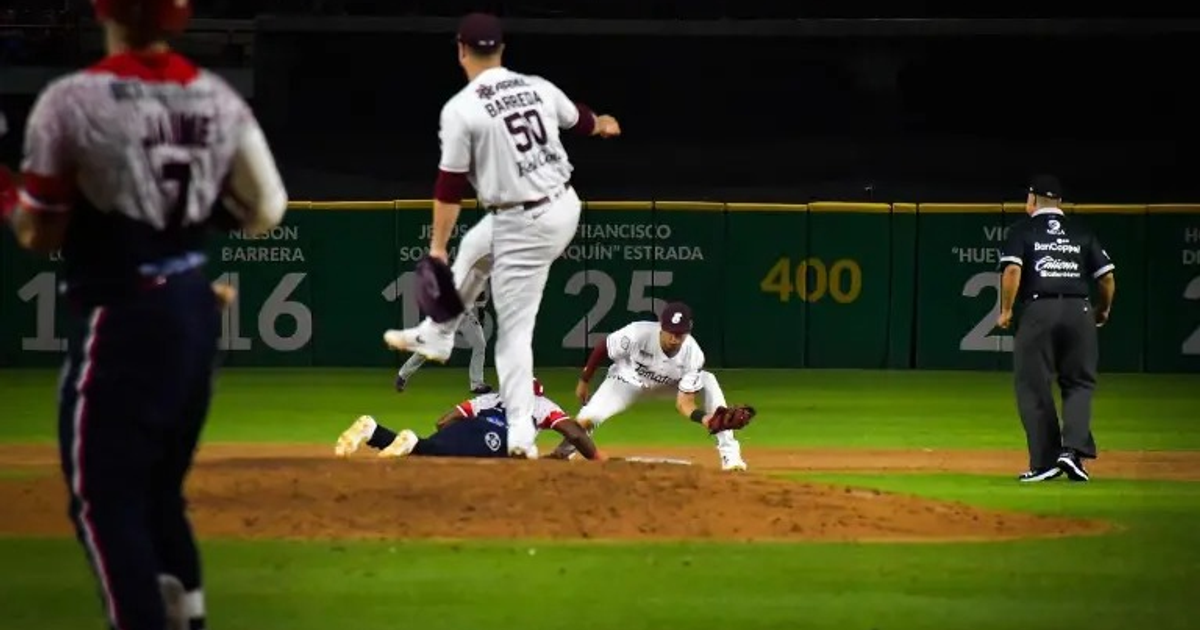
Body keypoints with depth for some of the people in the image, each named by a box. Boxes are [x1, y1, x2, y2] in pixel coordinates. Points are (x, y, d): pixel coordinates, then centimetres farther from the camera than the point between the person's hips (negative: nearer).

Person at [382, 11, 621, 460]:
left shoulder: (461, 109, -16)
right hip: (565, 205, 7)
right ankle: (435, 337, 51)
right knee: (473, 251, 33)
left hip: (521, 226, -7)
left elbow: (451, 186, -15)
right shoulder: (537, 88, 2)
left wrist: (436, 247, -8)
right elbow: (580, 119, 24)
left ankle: (520, 434, 0)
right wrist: (603, 126, 48)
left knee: (513, 329, 1)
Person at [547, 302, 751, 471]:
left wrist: (703, 417, -49)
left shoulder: (693, 355, -31)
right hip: (629, 379, -2)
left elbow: (684, 402, -28)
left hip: (670, 383, 2)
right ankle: (565, 451, 9)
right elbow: (602, 347, -17)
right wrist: (584, 381, -7)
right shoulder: (638, 334, -37)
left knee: (709, 381, -25)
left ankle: (729, 453, -18)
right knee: (585, 421, -25)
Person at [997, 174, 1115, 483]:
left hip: (1038, 311, -2)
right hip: (1079, 312, 2)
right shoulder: (1081, 231, 14)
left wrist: (1005, 310, 0)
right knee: (1079, 384, 12)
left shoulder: (1023, 230, 6)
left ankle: (1045, 461, 2)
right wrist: (1103, 310, 26)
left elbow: (1012, 270, -11)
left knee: (1033, 388, 6)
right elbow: (1107, 276, 10)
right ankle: (1073, 449, -8)